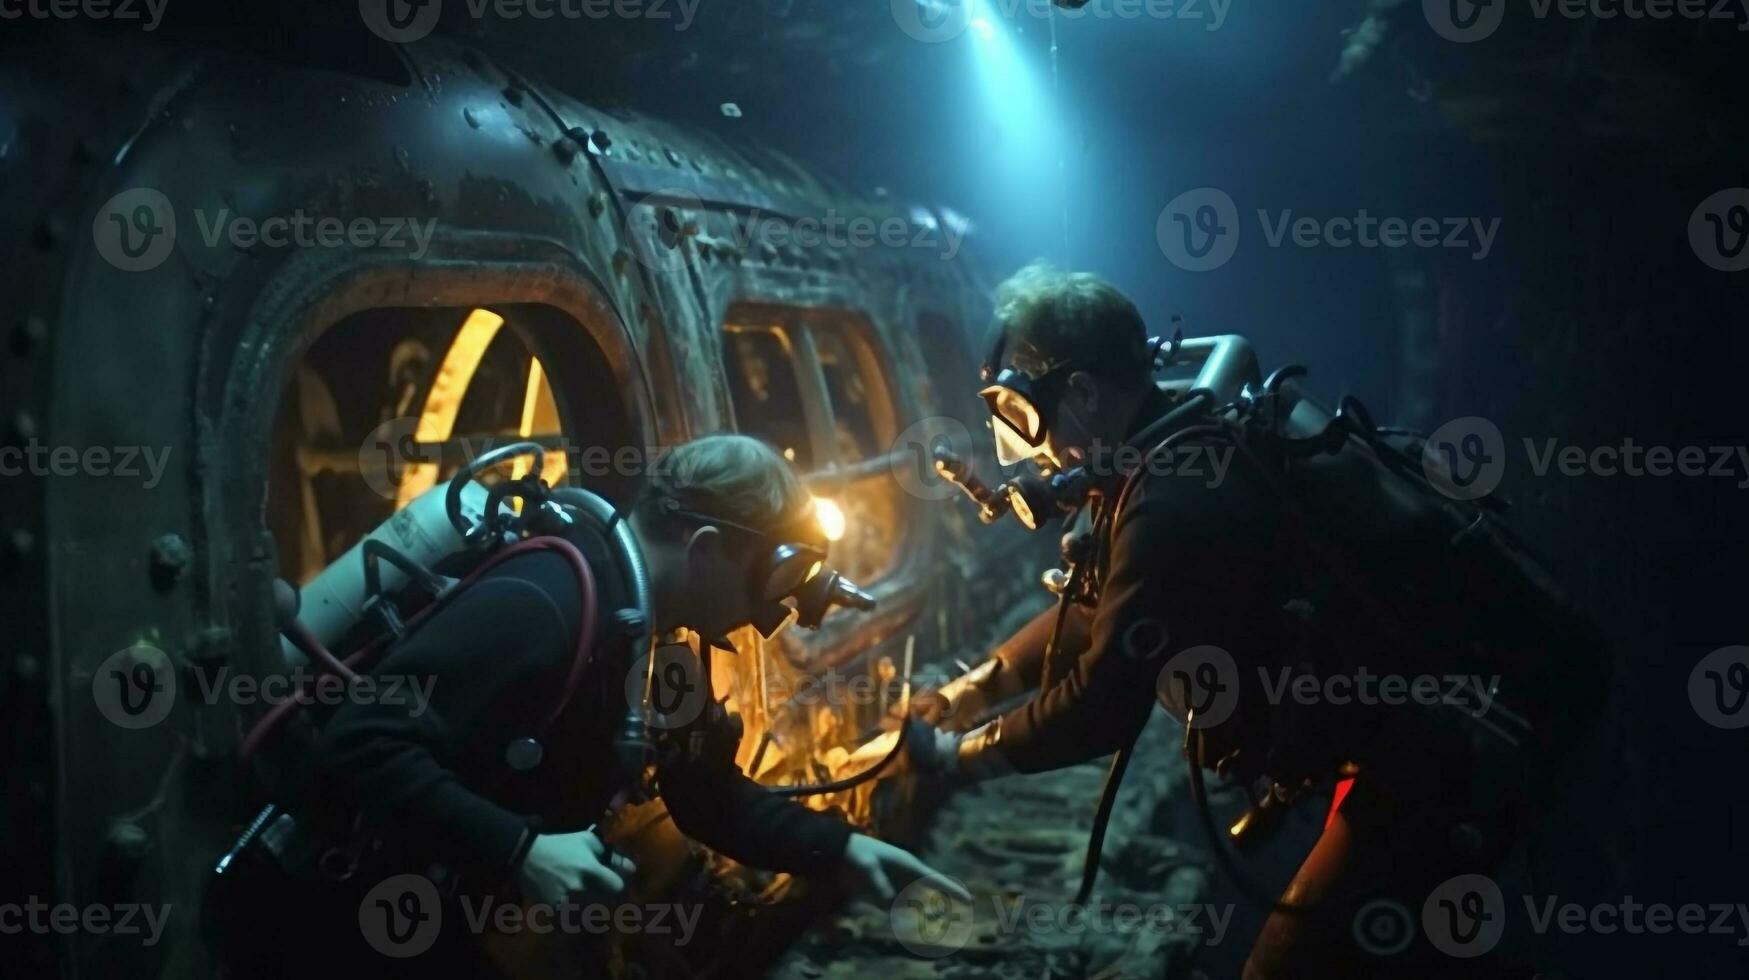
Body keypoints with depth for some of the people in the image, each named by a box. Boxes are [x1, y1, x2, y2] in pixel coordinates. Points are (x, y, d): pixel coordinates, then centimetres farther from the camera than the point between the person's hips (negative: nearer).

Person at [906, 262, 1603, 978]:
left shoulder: (1174, 497, -23)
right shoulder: (1192, 453, 9)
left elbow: (1102, 708, -20)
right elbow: (1098, 610, 23)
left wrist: (956, 755, -6)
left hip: (1474, 727, -10)